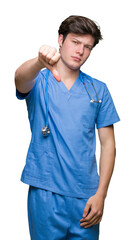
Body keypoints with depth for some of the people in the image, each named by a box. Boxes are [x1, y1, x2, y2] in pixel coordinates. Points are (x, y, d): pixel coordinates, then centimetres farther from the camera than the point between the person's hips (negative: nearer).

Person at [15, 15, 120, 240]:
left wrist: (100, 194, -4)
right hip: (45, 194, -2)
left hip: (86, 196, 2)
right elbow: (20, 78, -23)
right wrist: (40, 62, -46)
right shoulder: (39, 82, 2)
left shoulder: (99, 90, 7)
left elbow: (108, 143, 5)